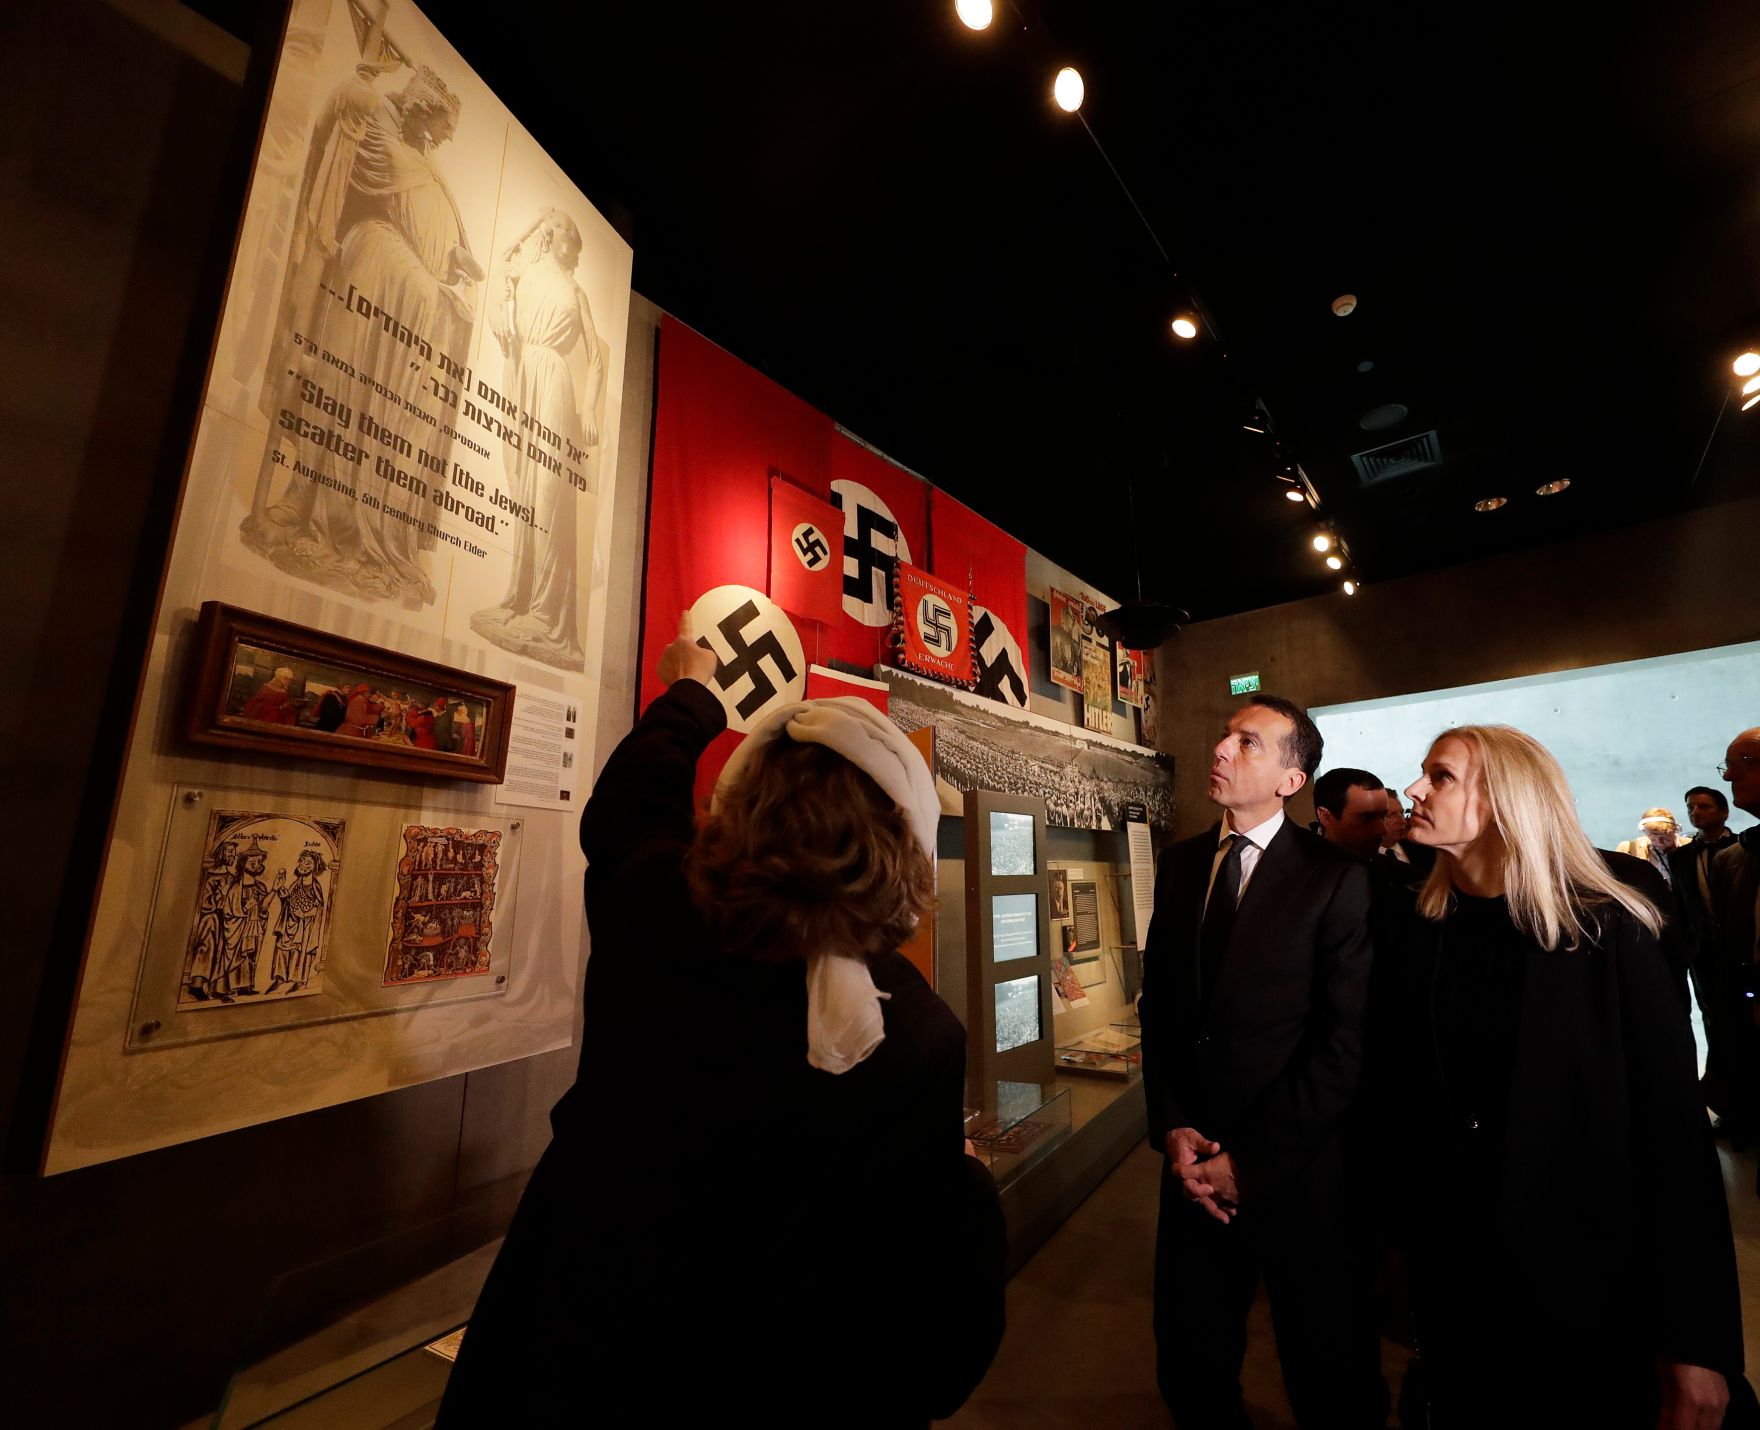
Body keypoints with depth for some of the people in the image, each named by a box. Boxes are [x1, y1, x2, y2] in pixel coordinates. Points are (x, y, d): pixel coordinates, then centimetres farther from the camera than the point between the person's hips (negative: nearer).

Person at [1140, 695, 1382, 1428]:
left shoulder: (1336, 879, -11)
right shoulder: (1181, 864, 3)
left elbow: (1345, 1041, -13)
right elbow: (1158, 1005, 5)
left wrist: (1251, 1162, -11)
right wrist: (1172, 1130, -4)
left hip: (1294, 1172, -3)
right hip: (1195, 1160, 4)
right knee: (1190, 1365, 18)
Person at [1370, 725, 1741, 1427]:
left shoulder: (1608, 930, -14)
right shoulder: (1402, 922, -6)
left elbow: (1676, 1126, -13)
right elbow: (1386, 1087, 0)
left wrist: (1696, 1340, -13)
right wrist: (1394, 1222, -2)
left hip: (1586, 1278, -2)